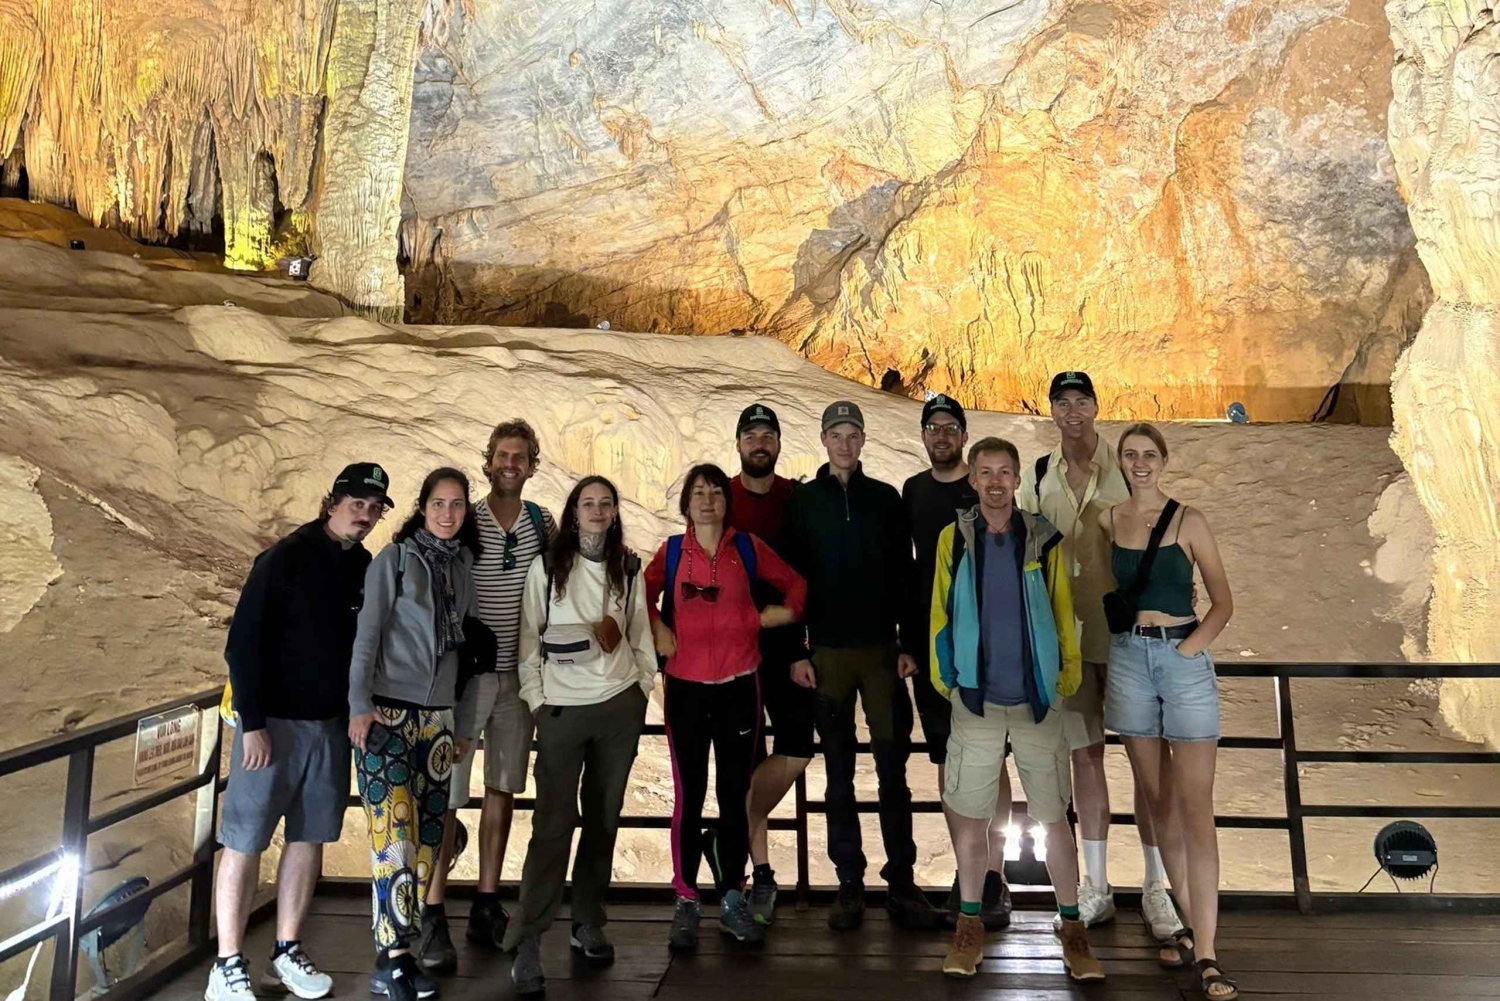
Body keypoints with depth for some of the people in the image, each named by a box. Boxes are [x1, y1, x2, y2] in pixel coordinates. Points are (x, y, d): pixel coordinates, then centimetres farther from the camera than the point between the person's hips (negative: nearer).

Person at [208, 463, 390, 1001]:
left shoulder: (365, 569, 6)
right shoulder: (285, 559, -11)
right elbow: (242, 642, -13)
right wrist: (252, 724, -16)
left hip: (331, 724, 6)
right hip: (274, 721, -6)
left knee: (309, 838, 11)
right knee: (244, 841, 2)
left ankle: (286, 952, 24)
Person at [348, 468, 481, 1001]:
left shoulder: (463, 569, 10)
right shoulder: (393, 559, -3)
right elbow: (367, 635, -6)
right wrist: (359, 704, -13)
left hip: (437, 718, 5)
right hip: (387, 712, -5)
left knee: (427, 836, 5)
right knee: (395, 834, -10)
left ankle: (402, 953, 16)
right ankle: (392, 958, -1)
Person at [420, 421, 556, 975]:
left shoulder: (542, 523, 5)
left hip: (518, 675, 4)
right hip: (466, 674, -4)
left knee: (502, 791, 12)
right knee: (446, 796, -2)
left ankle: (487, 907, 25)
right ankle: (433, 919, 8)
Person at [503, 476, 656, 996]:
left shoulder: (628, 568, 6)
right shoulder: (547, 566, -1)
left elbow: (641, 631, 12)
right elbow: (529, 636, 0)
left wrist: (644, 685, 6)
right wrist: (534, 698, -4)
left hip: (621, 705, 3)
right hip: (562, 709, -3)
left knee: (604, 817, 10)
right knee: (554, 823, -5)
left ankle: (588, 923, 25)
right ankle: (526, 942, 3)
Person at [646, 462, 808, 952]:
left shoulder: (747, 548, 3)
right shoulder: (671, 551, 2)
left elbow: (794, 582, 14)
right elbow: (643, 596, 15)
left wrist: (786, 612, -2)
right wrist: (657, 629, -1)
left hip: (738, 685, 1)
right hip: (685, 687, 0)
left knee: (734, 793, 9)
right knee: (689, 794, 3)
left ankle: (732, 900, 22)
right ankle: (686, 904, 15)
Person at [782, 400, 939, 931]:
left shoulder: (886, 498, 7)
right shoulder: (803, 500, 5)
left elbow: (904, 573, 6)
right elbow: (792, 577, 2)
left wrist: (908, 644, -1)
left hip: (882, 647, 1)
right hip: (827, 650, 0)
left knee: (893, 768, 3)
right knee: (839, 772, 6)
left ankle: (902, 882, 13)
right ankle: (849, 883, 16)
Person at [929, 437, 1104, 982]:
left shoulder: (1043, 540, 0)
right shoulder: (954, 539, 0)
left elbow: (1062, 615, 5)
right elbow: (940, 616, 4)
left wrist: (1068, 677, 1)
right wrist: (943, 681, 3)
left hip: (1037, 700, 0)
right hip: (976, 699, 0)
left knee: (1053, 816, 7)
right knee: (969, 815, 8)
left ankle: (1072, 927, 22)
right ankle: (969, 923, 23)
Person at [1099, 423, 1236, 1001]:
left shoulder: (1188, 520, 0)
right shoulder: (1106, 522, 7)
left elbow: (1223, 602, 1)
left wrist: (1189, 648, -10)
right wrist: (1101, 658, 1)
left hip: (1185, 659, -3)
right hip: (1127, 660, 3)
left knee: (1195, 806, -6)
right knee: (1158, 800, 10)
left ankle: (1206, 954, -3)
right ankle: (1188, 925, 23)